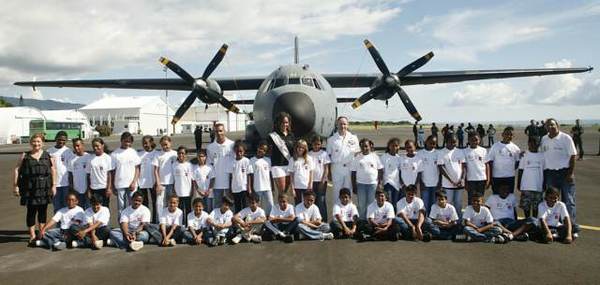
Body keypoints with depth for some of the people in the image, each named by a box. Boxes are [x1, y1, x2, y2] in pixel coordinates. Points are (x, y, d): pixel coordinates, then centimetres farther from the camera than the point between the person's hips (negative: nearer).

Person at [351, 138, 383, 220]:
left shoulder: (375, 157, 3)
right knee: (362, 205, 5)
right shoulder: (357, 158, 4)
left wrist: (380, 183, -3)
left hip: (373, 183, 0)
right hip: (361, 184, 1)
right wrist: (354, 186, 1)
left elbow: (380, 170, 4)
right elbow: (353, 172, 5)